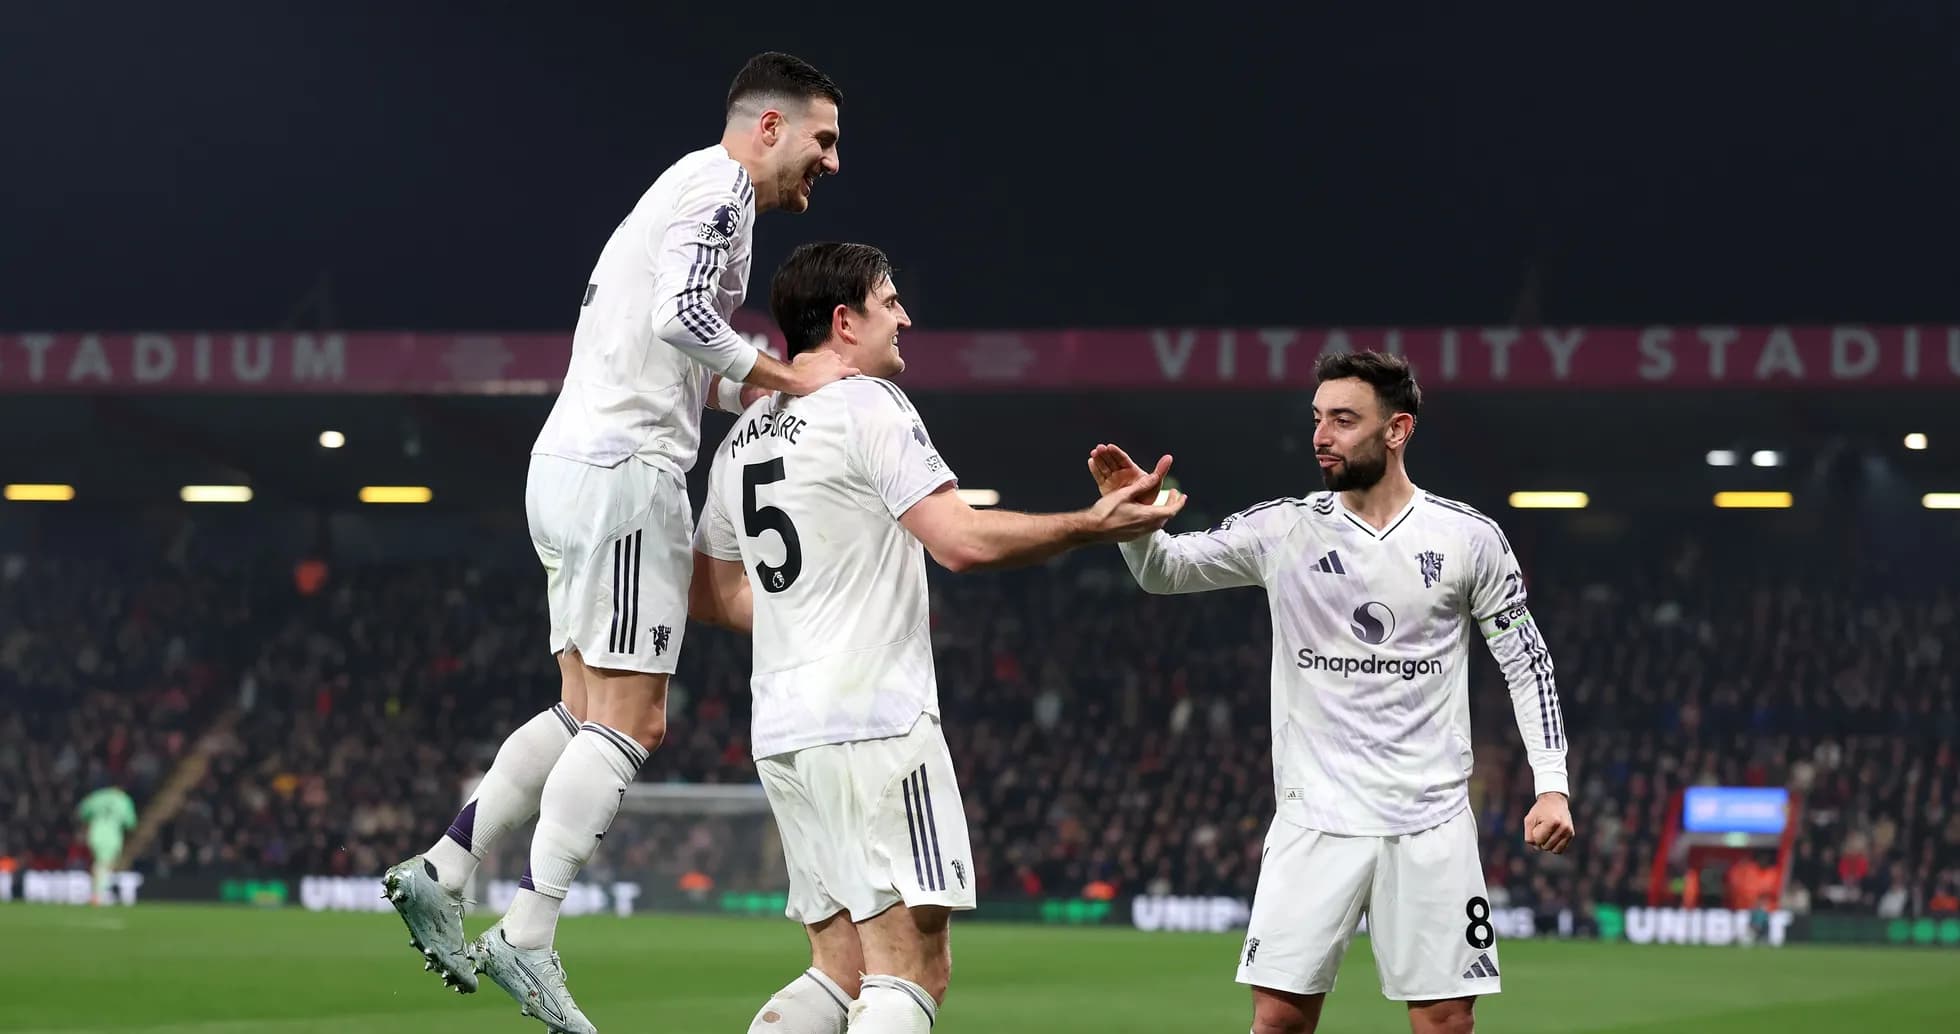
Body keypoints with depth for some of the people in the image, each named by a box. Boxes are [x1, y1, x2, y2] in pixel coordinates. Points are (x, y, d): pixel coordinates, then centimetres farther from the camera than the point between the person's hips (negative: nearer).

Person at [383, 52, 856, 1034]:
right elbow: (680, 315, -22)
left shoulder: (687, 188, 25)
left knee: (588, 713, 14)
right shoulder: (721, 184, -6)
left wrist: (782, 387, 17)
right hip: (624, 471, -10)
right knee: (626, 721, -9)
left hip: (570, 466, 10)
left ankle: (438, 873, 11)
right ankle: (526, 939, -11)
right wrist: (789, 377, -13)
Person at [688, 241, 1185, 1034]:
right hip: (874, 721, -9)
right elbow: (963, 540, -17)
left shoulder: (741, 439, 18)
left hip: (782, 732, 9)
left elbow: (711, 596, 25)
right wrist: (1093, 525, -10)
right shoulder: (868, 406, -8)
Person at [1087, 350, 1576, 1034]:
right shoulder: (1283, 529, 2)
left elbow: (1527, 661, 6)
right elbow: (1165, 569, 3)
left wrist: (1551, 785, -3)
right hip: (1316, 817, 1)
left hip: (1431, 820, -1)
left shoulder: (1468, 538, 0)